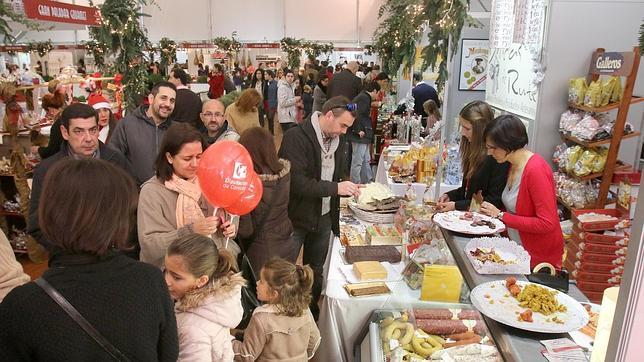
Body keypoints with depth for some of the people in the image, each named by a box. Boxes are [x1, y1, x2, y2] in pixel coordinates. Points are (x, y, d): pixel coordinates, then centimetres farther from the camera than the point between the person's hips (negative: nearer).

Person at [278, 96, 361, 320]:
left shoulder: (337, 141, 4)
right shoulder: (296, 137, -19)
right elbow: (296, 181, -28)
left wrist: (349, 189, -3)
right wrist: (335, 188, -28)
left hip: (324, 218, 7)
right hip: (295, 217, -6)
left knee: (316, 271, 21)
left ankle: (311, 315, 40)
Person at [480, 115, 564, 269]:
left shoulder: (536, 170, -23)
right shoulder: (513, 165, 3)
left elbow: (547, 224, -25)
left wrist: (501, 216, -22)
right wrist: (491, 211, -7)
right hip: (517, 249, 7)